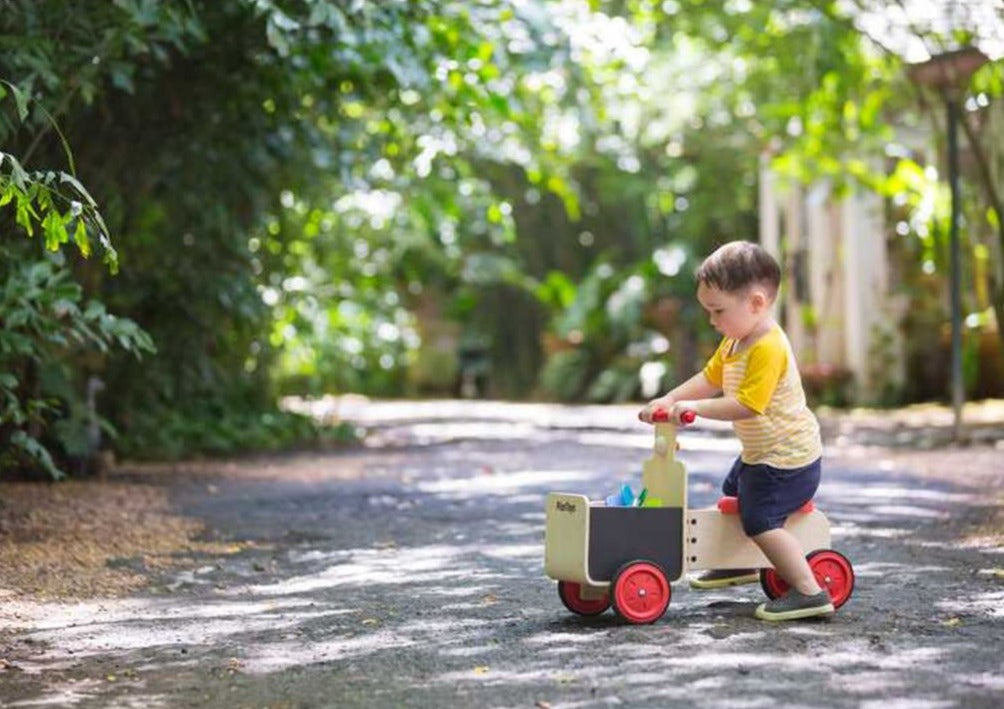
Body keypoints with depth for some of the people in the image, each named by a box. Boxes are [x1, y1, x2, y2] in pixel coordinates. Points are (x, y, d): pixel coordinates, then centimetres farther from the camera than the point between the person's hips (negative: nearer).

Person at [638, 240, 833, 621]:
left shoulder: (768, 349, -28)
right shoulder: (734, 341, 5)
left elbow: (746, 404, -34)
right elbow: (710, 378, 9)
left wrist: (694, 407, -33)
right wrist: (669, 399, -3)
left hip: (788, 458, -11)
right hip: (759, 453, 11)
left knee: (761, 520, -19)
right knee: (734, 495, 29)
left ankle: (810, 592, -15)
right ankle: (738, 565, 51)